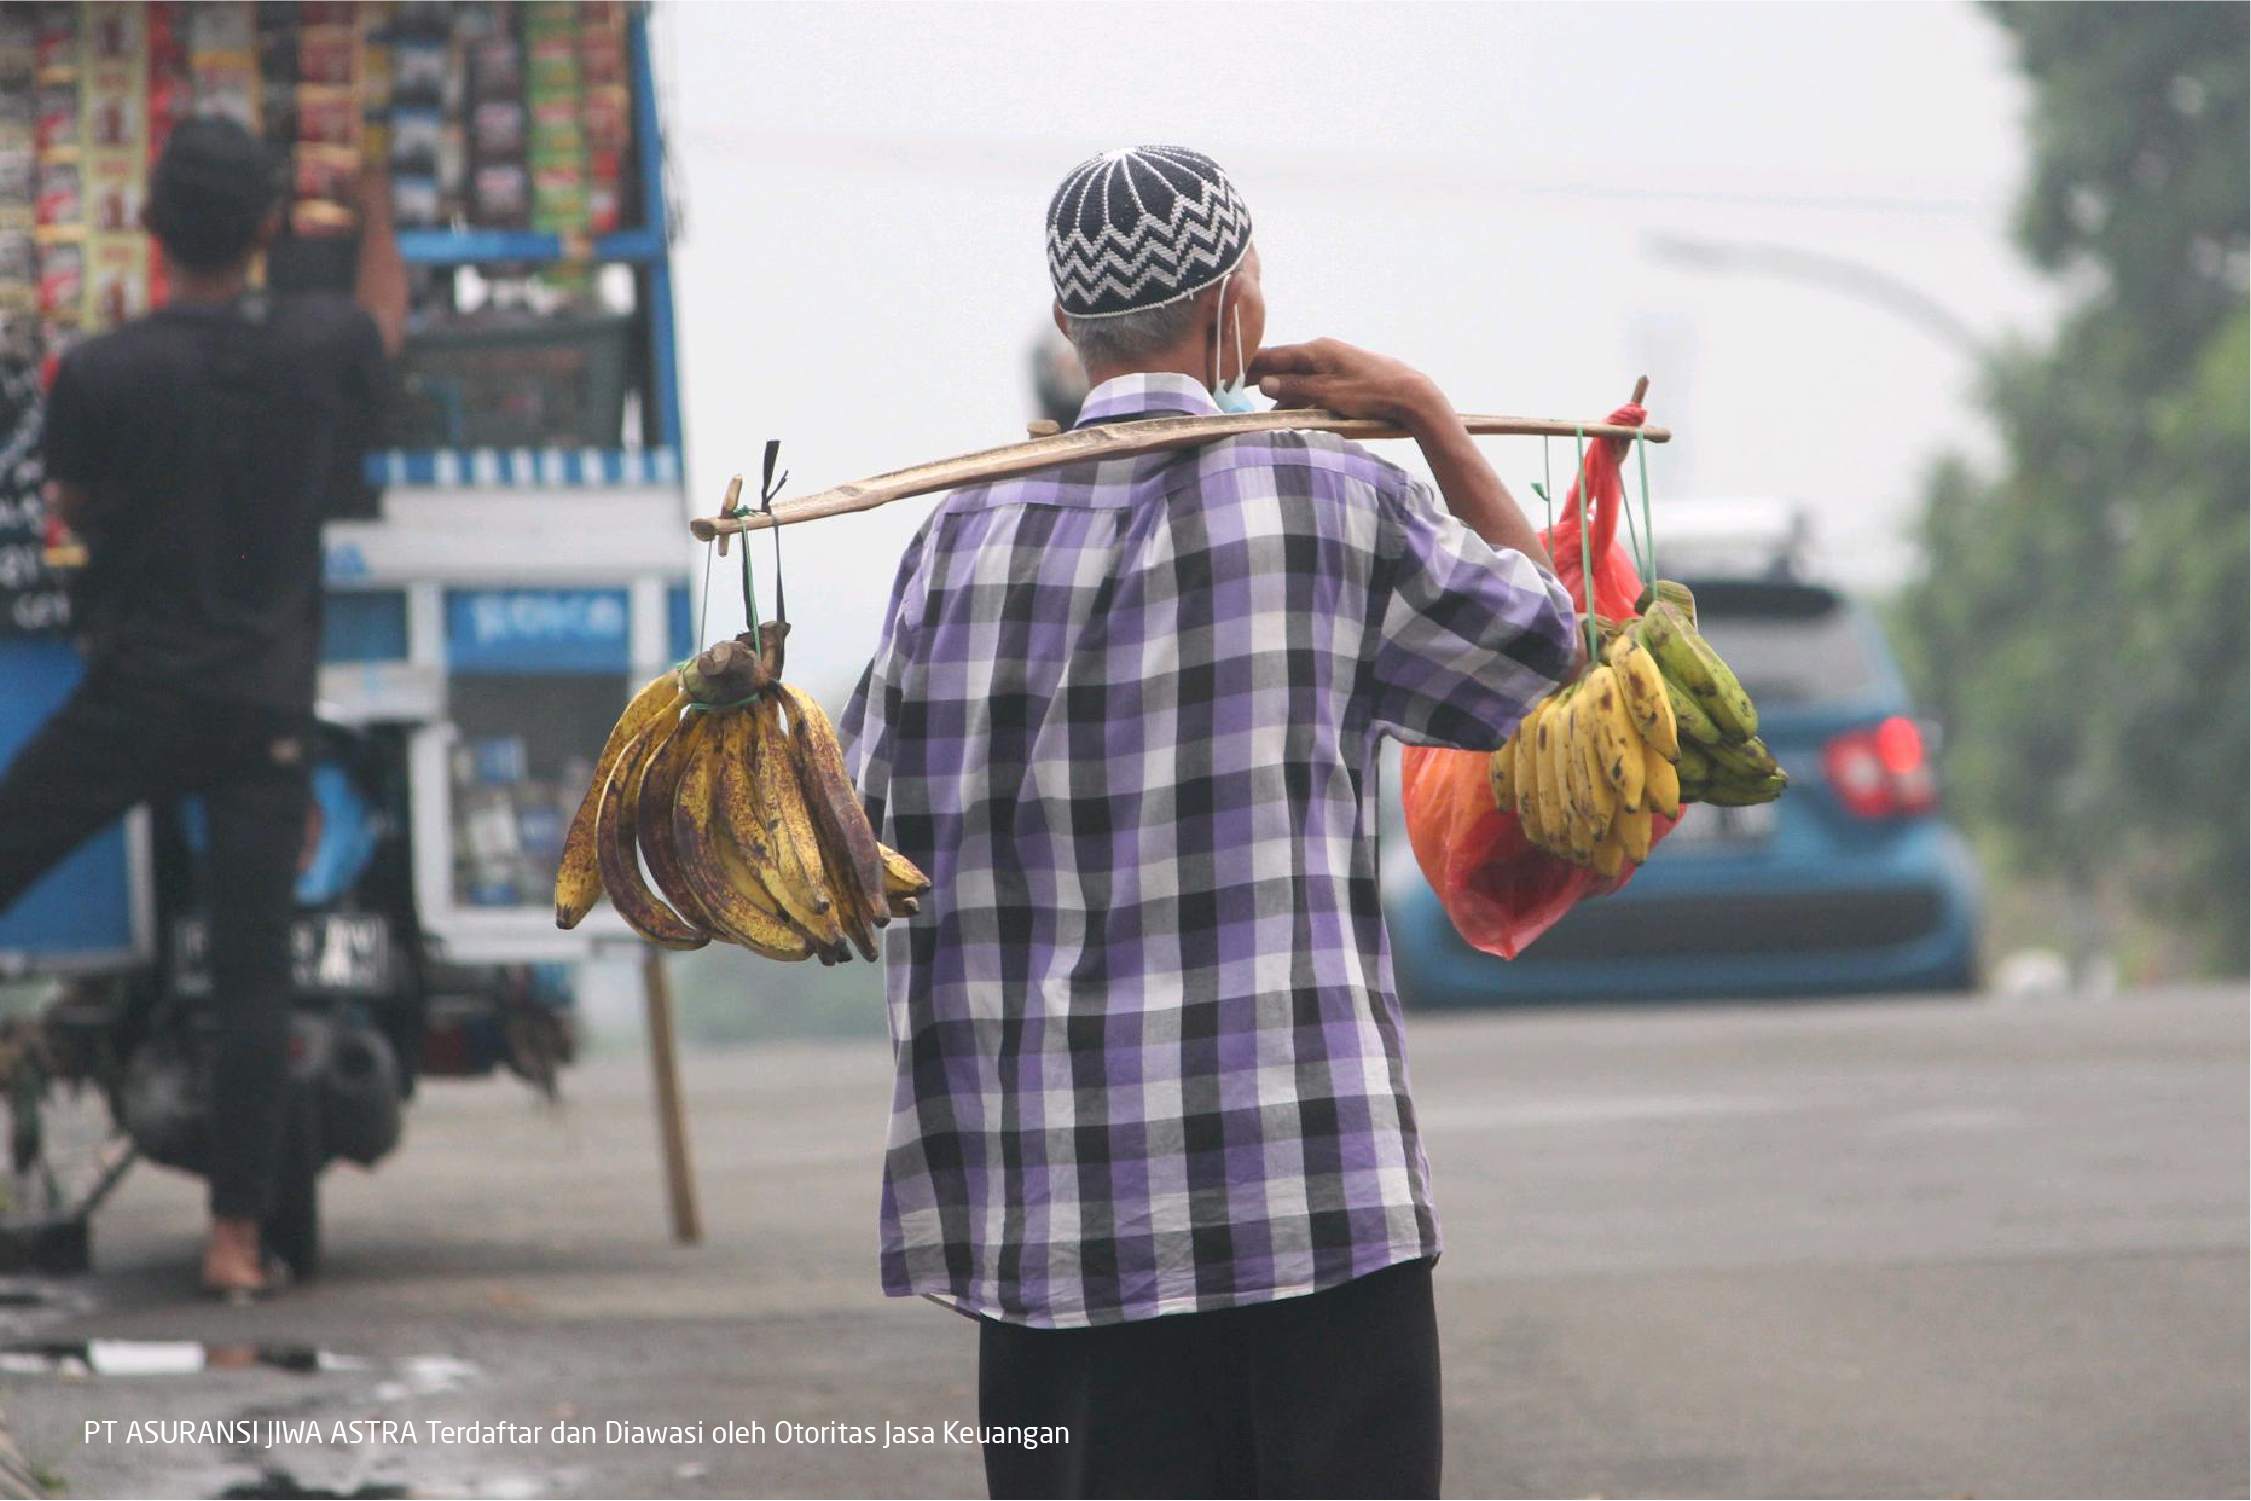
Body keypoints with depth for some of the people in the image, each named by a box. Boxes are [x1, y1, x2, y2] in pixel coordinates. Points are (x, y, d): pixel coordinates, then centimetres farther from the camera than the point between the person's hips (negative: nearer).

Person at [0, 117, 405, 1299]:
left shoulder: (100, 374, -13)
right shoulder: (313, 349, -4)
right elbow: (385, 315, 20)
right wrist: (373, 208, 38)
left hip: (133, 697, -2)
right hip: (267, 707, 2)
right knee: (254, 971, 4)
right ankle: (237, 1235, 4)